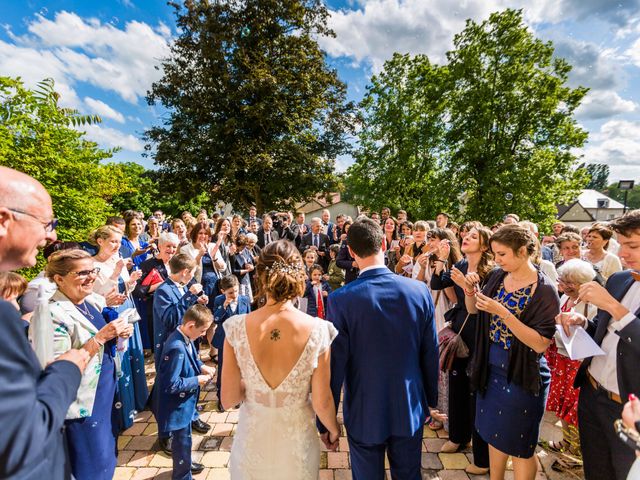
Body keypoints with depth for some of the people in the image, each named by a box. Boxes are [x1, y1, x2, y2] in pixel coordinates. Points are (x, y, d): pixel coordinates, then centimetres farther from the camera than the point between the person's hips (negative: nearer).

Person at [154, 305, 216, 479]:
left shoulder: (186, 338, -8)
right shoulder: (177, 348, -35)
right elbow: (171, 385, -31)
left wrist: (202, 366, -5)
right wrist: (197, 381, -22)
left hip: (184, 401, 9)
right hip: (177, 405, -9)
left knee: (185, 436, 29)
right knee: (182, 440, 13)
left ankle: (184, 463, 52)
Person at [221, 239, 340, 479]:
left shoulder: (237, 328, -20)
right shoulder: (318, 330, -23)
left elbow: (228, 400, -11)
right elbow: (322, 403, -13)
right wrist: (334, 429, 8)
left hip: (251, 441, 1)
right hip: (296, 442, 0)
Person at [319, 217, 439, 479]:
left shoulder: (340, 299, -22)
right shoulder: (419, 290, -13)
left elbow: (334, 365, -16)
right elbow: (430, 354, -4)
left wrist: (325, 420, -2)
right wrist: (431, 398, 13)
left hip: (364, 414, -2)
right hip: (410, 409, 3)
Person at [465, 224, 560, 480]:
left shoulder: (545, 291, -18)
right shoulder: (497, 276, -3)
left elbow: (541, 344, -22)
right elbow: (473, 310, 7)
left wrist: (502, 312, -30)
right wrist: (470, 290, -12)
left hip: (522, 376, -5)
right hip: (490, 369, 5)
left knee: (520, 446, 15)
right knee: (494, 433, 22)